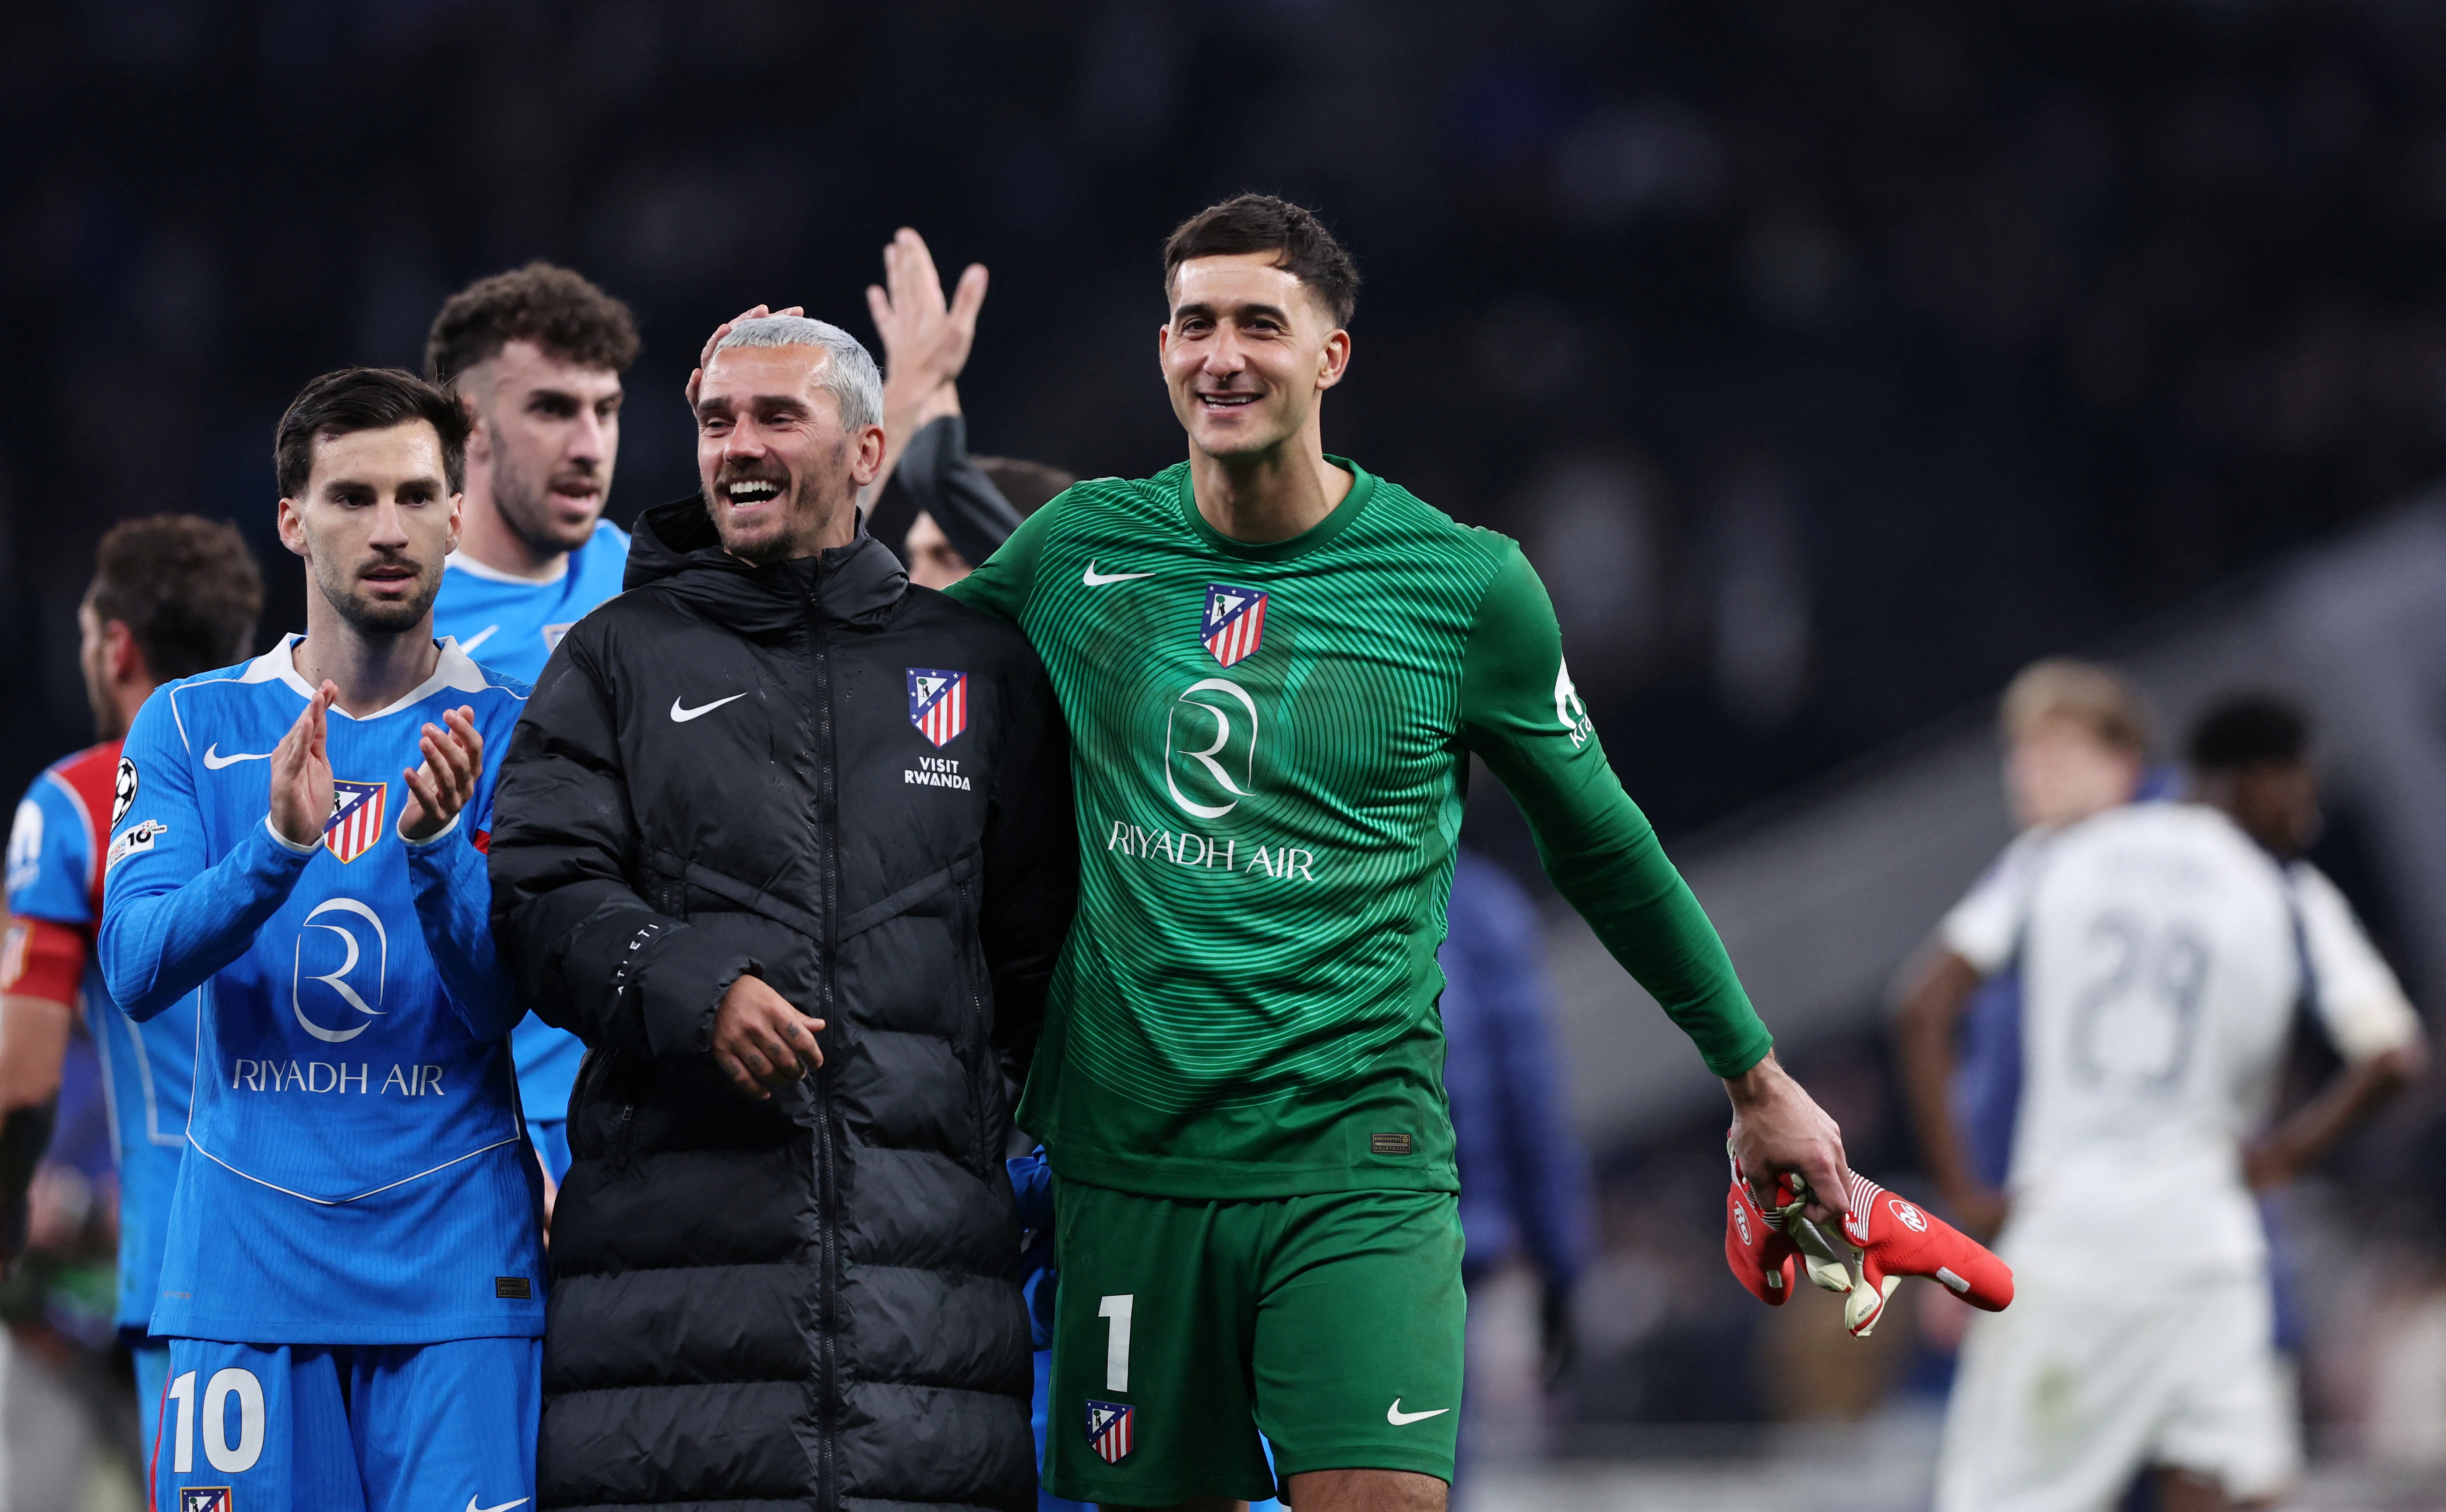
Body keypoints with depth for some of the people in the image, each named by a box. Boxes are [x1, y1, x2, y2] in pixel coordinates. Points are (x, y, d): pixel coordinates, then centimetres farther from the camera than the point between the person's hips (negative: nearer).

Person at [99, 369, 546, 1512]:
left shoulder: (509, 733, 3)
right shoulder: (192, 727, 6)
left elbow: (505, 1003, -6)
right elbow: (137, 970, -7)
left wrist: (435, 846, -25)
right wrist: (281, 845, -24)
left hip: (457, 1275, -1)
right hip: (244, 1270, 1)